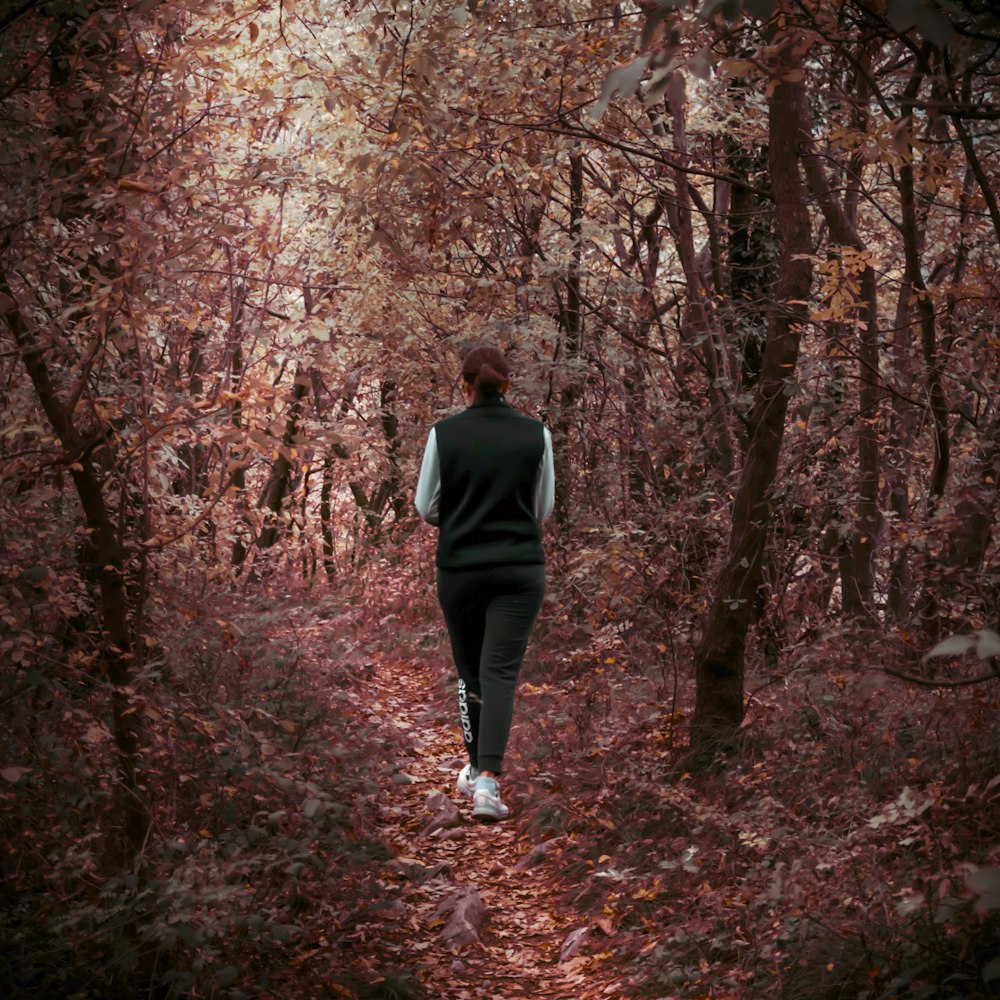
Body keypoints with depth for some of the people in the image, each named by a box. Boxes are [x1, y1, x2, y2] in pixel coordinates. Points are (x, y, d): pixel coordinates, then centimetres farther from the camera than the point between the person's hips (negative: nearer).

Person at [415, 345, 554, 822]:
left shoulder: (444, 433, -6)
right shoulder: (536, 433, -3)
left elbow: (426, 507, 0)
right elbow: (544, 507, 5)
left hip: (460, 567, 0)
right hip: (519, 568, 0)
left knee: (469, 670, 19)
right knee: (501, 672, -3)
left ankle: (476, 769, 30)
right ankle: (488, 781, -17)